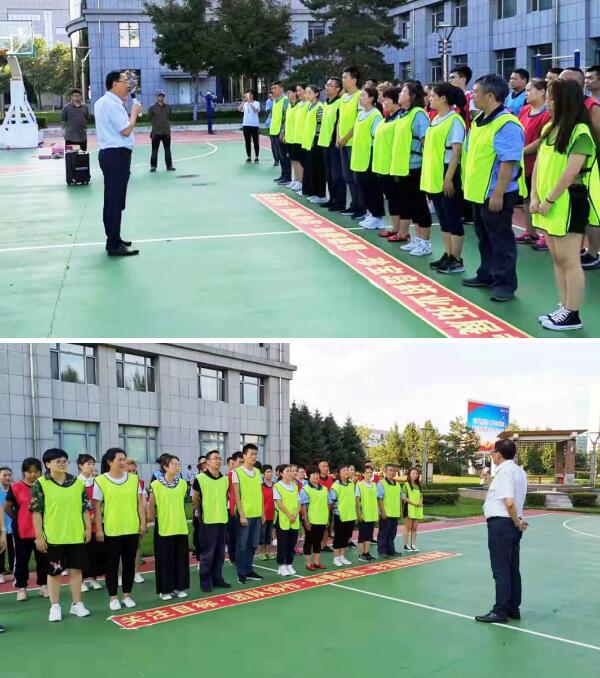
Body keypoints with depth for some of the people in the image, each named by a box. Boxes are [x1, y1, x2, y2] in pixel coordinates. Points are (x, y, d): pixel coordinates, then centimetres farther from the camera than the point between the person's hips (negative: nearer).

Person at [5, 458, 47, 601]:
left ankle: (43, 585, 23)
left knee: (43, 559, 10)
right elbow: (7, 507, 1)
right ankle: (21, 588, 19)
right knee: (22, 560, 8)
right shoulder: (16, 487, -7)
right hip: (22, 531, -2)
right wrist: (17, 520, 4)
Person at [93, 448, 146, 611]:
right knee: (112, 564, 5)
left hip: (132, 529, 3)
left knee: (129, 562, 9)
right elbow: (97, 507, -5)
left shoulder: (134, 479, 4)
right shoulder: (100, 481, -6)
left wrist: (143, 523, 3)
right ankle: (113, 597, 15)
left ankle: (127, 595, 20)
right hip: (111, 530, -3)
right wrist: (98, 530, -7)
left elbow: (140, 503, 8)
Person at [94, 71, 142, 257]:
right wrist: (135, 112, -8)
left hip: (108, 153, 11)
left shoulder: (101, 102, 15)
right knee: (116, 201, -8)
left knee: (111, 199, 17)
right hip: (117, 155, -11)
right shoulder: (113, 104, -17)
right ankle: (114, 246, -7)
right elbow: (126, 130, -21)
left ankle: (113, 239, 26)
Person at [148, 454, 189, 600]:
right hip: (163, 528, -4)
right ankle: (165, 590, 12)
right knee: (165, 559, 3)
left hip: (180, 527, 4)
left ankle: (179, 587, 20)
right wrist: (152, 518, 2)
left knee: (181, 558, 9)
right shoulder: (156, 484, -9)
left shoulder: (183, 483, 4)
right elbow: (151, 505, -1)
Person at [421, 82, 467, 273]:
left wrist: (448, 177, -20)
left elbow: (457, 151, -16)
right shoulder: (435, 120, 13)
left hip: (447, 176, -9)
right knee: (443, 218, 13)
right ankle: (448, 255, 21)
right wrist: (428, 174, 16)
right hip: (434, 176, 9)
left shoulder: (455, 120, -12)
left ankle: (457, 260, 3)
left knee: (453, 218, -2)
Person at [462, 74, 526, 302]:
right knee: (485, 238, 19)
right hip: (478, 191, 9)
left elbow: (509, 163, -24)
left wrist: (498, 194, -25)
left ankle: (505, 283, 8)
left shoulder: (506, 125, -20)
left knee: (501, 240, 0)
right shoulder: (478, 121, 10)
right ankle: (487, 275, 32)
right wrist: (470, 185, 19)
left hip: (496, 194, -9)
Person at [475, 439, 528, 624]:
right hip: (512, 524, 9)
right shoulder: (519, 471, 12)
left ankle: (500, 611, 4)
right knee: (512, 569, 15)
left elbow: (509, 502, -24)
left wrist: (517, 523, -13)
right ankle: (513, 608, 23)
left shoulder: (504, 472, -17)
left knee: (501, 570, -2)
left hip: (501, 524, -9)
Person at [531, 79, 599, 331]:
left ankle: (572, 315, 2)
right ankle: (563, 308, 21)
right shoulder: (550, 129, 11)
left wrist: (549, 200, -16)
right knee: (557, 258, 12)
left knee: (569, 259, -4)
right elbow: (539, 164, 10)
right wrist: (535, 197, -2)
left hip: (569, 202, -8)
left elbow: (571, 172, -20)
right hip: (549, 203, 8)